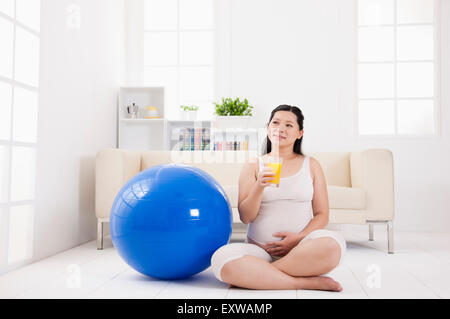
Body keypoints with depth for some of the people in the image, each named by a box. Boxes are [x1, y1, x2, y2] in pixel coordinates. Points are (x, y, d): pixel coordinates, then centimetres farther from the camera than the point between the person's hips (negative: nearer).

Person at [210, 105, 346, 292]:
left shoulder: (311, 165, 12)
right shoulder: (253, 166, 9)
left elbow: (322, 215, 7)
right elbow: (245, 217, 1)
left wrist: (299, 237, -11)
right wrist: (259, 187, -17)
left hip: (303, 249, 1)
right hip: (259, 248, 0)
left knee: (332, 245, -33)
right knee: (222, 259, -31)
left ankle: (255, 276, -19)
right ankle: (307, 282, -22)